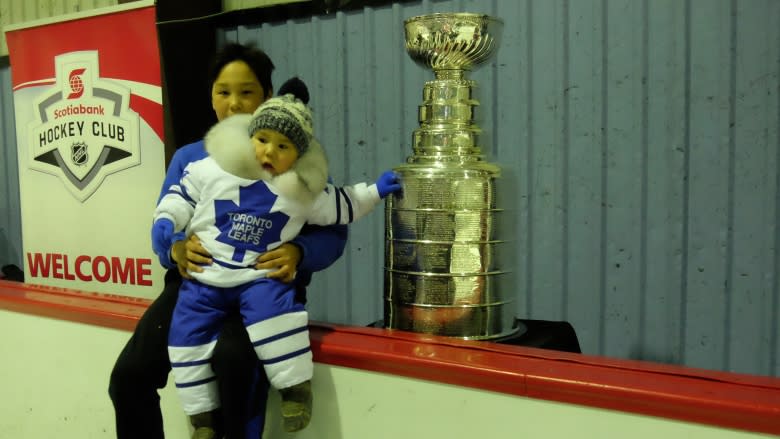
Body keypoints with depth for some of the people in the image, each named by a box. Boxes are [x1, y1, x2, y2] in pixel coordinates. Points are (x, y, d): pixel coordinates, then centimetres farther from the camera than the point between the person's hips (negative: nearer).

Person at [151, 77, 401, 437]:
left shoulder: (303, 191, 3)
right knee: (187, 335, -5)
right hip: (204, 275, 2)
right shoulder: (213, 169, 0)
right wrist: (165, 219, -7)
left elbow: (338, 206, 15)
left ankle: (296, 386, -11)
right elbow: (183, 194, 9)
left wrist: (374, 192, 9)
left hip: (259, 277, -1)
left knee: (273, 310, -30)